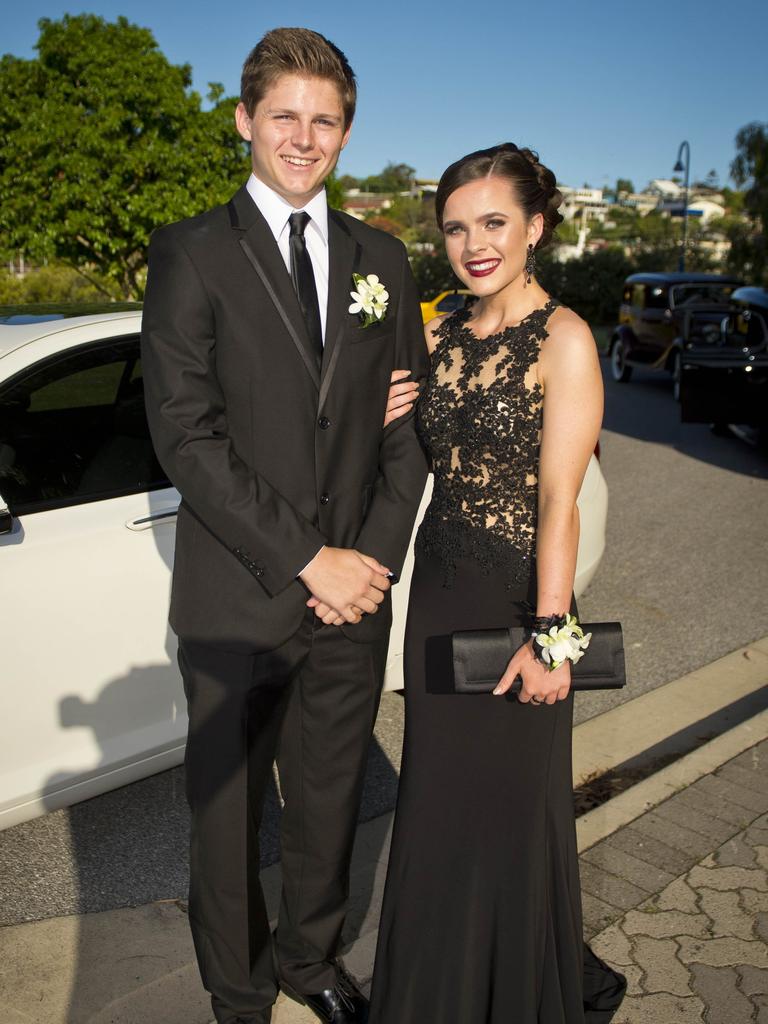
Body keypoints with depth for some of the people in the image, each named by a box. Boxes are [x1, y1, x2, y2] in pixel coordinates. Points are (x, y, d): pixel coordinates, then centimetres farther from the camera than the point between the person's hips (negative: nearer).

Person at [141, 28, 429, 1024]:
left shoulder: (382, 259, 9)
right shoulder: (192, 251, -4)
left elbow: (409, 421, 8)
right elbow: (184, 433, -12)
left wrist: (376, 555, -5)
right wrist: (308, 560, -15)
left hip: (353, 601, 4)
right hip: (238, 604, -3)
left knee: (328, 802, 19)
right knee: (227, 812, 14)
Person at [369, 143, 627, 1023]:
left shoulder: (562, 338, -12)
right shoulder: (441, 335, 7)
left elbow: (559, 499, -17)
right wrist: (386, 421, -4)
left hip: (517, 598, -6)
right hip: (438, 589, 6)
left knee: (512, 804, 10)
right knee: (438, 800, 17)